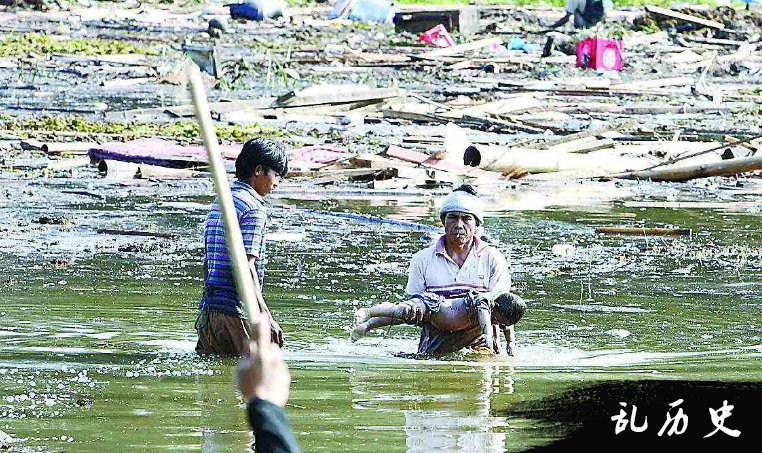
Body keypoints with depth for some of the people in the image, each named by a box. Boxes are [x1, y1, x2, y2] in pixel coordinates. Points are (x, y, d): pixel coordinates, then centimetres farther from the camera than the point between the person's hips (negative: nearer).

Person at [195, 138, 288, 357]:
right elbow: (245, 266, -20)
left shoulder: (219, 202, 17)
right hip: (236, 310, -9)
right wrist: (266, 317, -22)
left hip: (209, 306, 9)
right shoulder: (253, 208, -11)